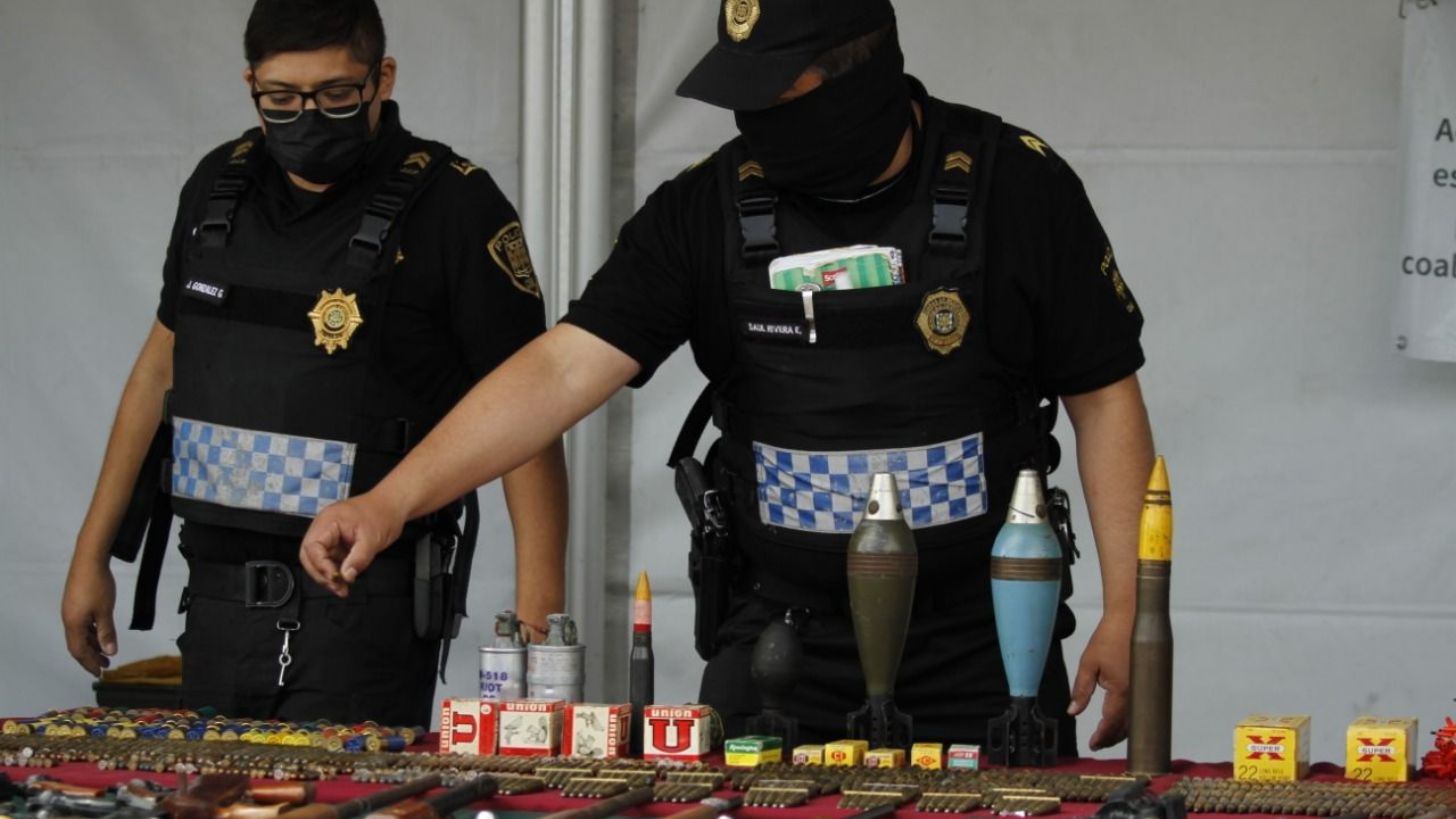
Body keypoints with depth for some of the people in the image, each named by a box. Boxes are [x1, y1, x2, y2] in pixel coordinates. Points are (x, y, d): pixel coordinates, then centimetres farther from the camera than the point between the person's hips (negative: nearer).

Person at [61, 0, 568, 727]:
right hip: (219, 592, 5)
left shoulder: (452, 205, -9)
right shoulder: (220, 185, 8)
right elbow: (161, 364, 19)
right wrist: (91, 554, 18)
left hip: (366, 612, -5)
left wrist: (539, 621, -16)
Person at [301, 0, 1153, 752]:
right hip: (781, 652, 2)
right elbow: (567, 365, -10)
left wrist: (1125, 612, -6)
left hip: (984, 657, -1)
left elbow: (1104, 394, -1)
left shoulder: (1014, 188, -7)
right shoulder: (708, 206, -3)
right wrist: (395, 498, -22)